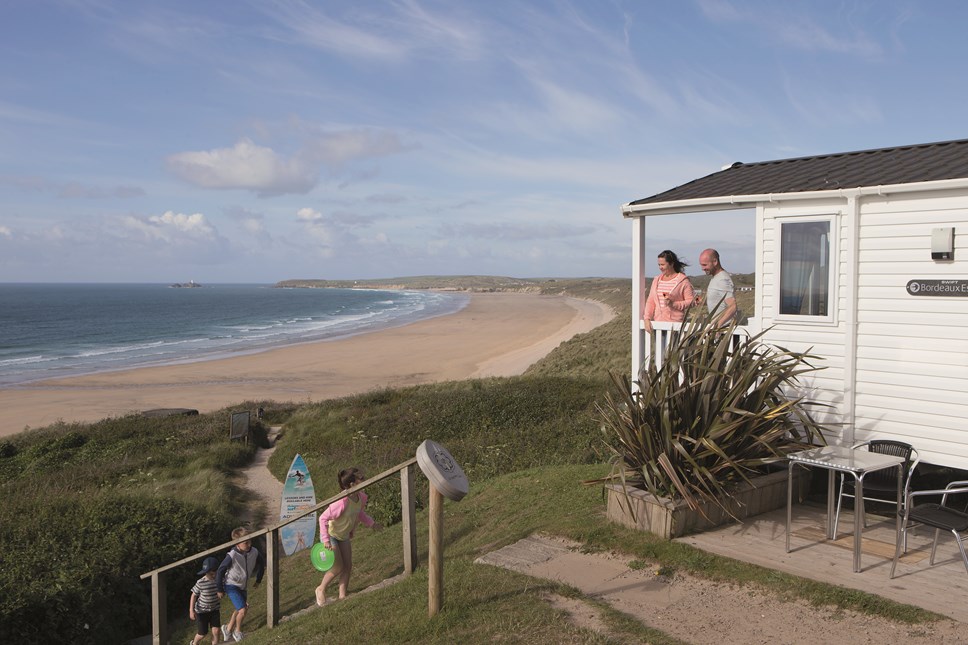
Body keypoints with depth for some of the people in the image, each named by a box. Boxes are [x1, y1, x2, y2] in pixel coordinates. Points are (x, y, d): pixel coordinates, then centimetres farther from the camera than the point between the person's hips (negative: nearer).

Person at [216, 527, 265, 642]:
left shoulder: (254, 552, -15)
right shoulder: (232, 556, -29)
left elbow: (261, 563, 7)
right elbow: (220, 571, -18)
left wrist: (258, 579, 13)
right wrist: (220, 590, -10)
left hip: (243, 586, 6)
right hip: (231, 586, -6)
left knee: (239, 610, 19)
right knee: (243, 610, -14)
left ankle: (228, 629, 43)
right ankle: (238, 631, 13)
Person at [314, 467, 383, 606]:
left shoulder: (362, 497, -12)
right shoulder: (342, 502, -37)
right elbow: (323, 518, -30)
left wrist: (372, 523, 6)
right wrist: (326, 540, -31)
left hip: (344, 536, 7)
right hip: (330, 536, -7)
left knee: (348, 566, 6)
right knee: (338, 568, -3)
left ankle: (342, 596, 20)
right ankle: (321, 589, 23)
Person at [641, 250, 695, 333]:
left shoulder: (683, 281, 0)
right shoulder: (656, 280, 15)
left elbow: (691, 301, -3)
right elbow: (650, 301, 13)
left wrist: (674, 304, -17)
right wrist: (647, 319, 1)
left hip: (675, 323, -4)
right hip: (658, 323, 4)